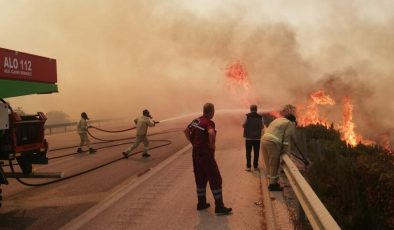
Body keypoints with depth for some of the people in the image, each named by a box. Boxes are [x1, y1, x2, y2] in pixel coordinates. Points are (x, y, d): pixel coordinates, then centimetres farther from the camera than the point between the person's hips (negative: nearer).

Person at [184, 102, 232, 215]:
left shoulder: (196, 121, 8)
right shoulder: (208, 122, -17)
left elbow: (186, 131, 20)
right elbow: (211, 133, -38)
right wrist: (212, 145, -21)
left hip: (196, 154, 8)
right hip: (206, 154, -8)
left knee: (200, 179, 18)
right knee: (215, 180, -1)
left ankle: (201, 203, 27)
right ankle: (219, 207, 2)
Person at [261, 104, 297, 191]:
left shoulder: (277, 120, 25)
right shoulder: (290, 123, 4)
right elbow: (288, 138, -2)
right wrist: (287, 151, 4)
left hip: (264, 140, 7)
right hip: (273, 143, -7)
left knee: (269, 164, 16)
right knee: (274, 164, 3)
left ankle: (271, 181, 28)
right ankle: (273, 184, 9)